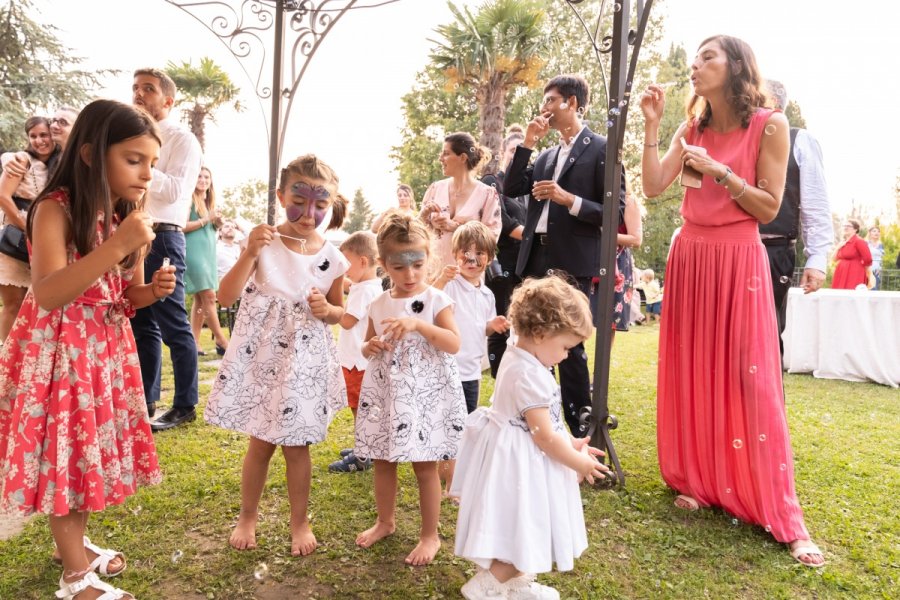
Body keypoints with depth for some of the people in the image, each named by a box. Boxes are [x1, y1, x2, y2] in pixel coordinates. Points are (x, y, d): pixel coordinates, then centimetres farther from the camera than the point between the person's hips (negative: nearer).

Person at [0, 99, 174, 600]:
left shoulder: (130, 218, 2)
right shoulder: (55, 209, -18)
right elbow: (48, 295, -28)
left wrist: (152, 290, -13)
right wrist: (115, 247, -35)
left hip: (108, 347, 7)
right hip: (60, 349, -6)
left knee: (92, 448, 16)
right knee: (65, 453, 2)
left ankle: (76, 542, 37)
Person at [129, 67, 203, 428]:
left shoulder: (182, 141, -3)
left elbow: (174, 190, -17)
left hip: (161, 238, -8)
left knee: (173, 326, -5)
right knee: (141, 323, 12)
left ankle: (184, 406, 4)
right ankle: (145, 400, 22)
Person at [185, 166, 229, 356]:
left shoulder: (209, 202, 19)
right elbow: (182, 226, -13)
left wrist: (217, 223, 6)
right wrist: (206, 220, -10)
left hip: (208, 252, 8)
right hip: (194, 251, -8)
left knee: (200, 300, 6)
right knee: (208, 296, -12)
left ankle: (195, 342, 8)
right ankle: (221, 340, -9)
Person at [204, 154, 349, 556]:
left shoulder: (331, 258, -2)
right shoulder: (263, 243, -7)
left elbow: (339, 313, 10)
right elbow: (226, 297, -14)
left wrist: (326, 310, -13)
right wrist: (249, 254, -26)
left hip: (305, 361, 1)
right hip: (261, 356, -1)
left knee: (296, 444, 9)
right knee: (260, 442, 10)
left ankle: (300, 521, 29)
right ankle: (247, 516, 33)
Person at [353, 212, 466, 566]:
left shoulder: (436, 300, -7)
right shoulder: (378, 306, 6)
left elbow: (454, 344, -17)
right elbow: (367, 346, 17)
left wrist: (417, 325, -28)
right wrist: (371, 347, -7)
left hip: (425, 394, -4)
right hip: (385, 393, 5)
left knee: (424, 465, 3)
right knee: (383, 461, 14)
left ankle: (430, 535, 20)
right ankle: (385, 521, 36)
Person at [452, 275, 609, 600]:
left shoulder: (519, 356, 2)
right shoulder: (529, 376, -30)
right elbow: (544, 436, -24)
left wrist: (571, 443, 10)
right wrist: (578, 462, -10)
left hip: (517, 454, 11)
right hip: (520, 462, -10)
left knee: (521, 528, 24)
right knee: (520, 529, 4)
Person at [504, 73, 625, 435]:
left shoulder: (601, 149, -2)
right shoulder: (546, 156, 19)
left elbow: (616, 211, -7)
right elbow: (511, 189, 9)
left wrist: (570, 200, -18)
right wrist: (528, 142, 5)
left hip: (572, 262, -7)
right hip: (536, 259, 7)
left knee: (570, 345, -1)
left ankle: (579, 427, 13)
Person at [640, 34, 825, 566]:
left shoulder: (769, 126, -5)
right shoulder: (692, 129, 10)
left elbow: (770, 207, -8)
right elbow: (653, 187, -2)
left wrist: (718, 171, -16)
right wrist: (652, 125, -4)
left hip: (739, 262, -5)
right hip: (691, 259, 5)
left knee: (748, 380, -5)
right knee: (692, 375, 7)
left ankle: (781, 513, 6)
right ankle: (700, 482, 22)